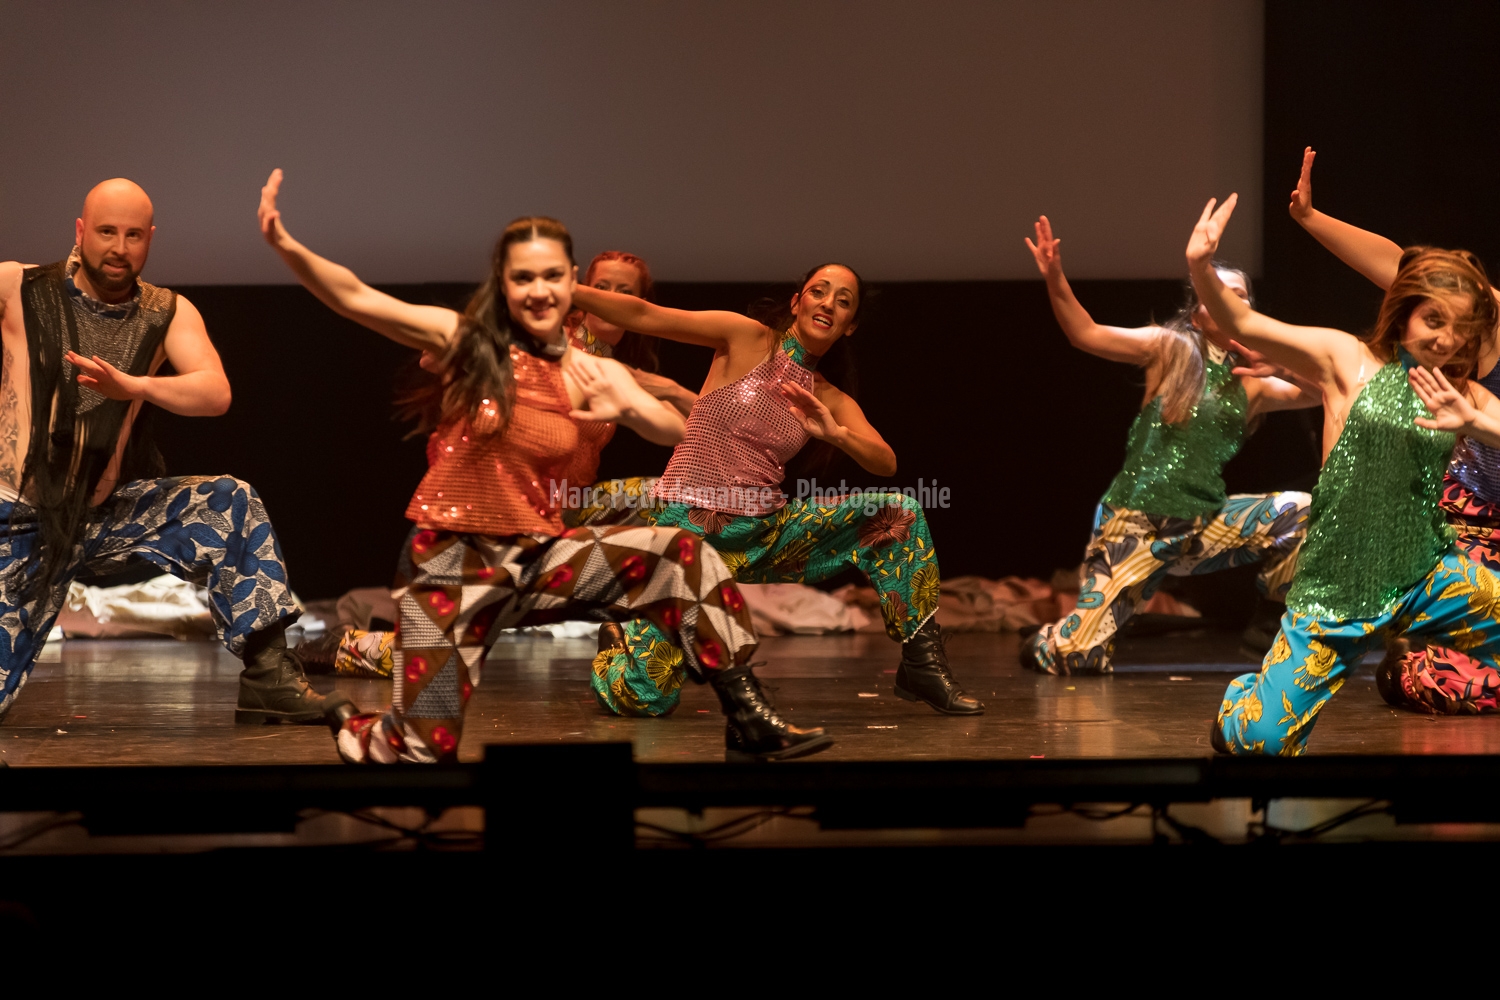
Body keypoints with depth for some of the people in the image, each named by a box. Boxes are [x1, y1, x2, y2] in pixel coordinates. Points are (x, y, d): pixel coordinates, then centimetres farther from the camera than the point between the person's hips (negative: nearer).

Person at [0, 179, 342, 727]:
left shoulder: (167, 313, 3)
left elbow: (215, 394, -14)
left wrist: (135, 386, -31)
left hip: (104, 515, 3)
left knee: (228, 502, -18)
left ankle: (267, 677, -19)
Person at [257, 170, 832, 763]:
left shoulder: (593, 374, 4)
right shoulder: (464, 341, -5)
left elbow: (676, 434, -6)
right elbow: (357, 298, -16)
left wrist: (625, 409, -27)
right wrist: (289, 249, -32)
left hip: (538, 558, 4)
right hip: (452, 560, -3)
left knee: (680, 556, -13)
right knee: (428, 749, -9)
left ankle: (749, 725, -5)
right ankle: (366, 737, 29)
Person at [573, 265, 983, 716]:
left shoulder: (832, 401, 12)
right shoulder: (749, 340, -1)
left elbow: (886, 463, -1)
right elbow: (643, 315, -8)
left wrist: (836, 433, -20)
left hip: (764, 534, 5)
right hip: (689, 526, -5)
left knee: (899, 512, -8)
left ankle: (922, 665, -1)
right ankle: (620, 638, 20)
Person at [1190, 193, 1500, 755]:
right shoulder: (1347, 360, 0)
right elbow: (1242, 324, -8)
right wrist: (1200, 267, -25)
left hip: (1426, 579, 3)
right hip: (1335, 589, -3)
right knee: (1264, 740, -8)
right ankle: (1244, 701, 30)